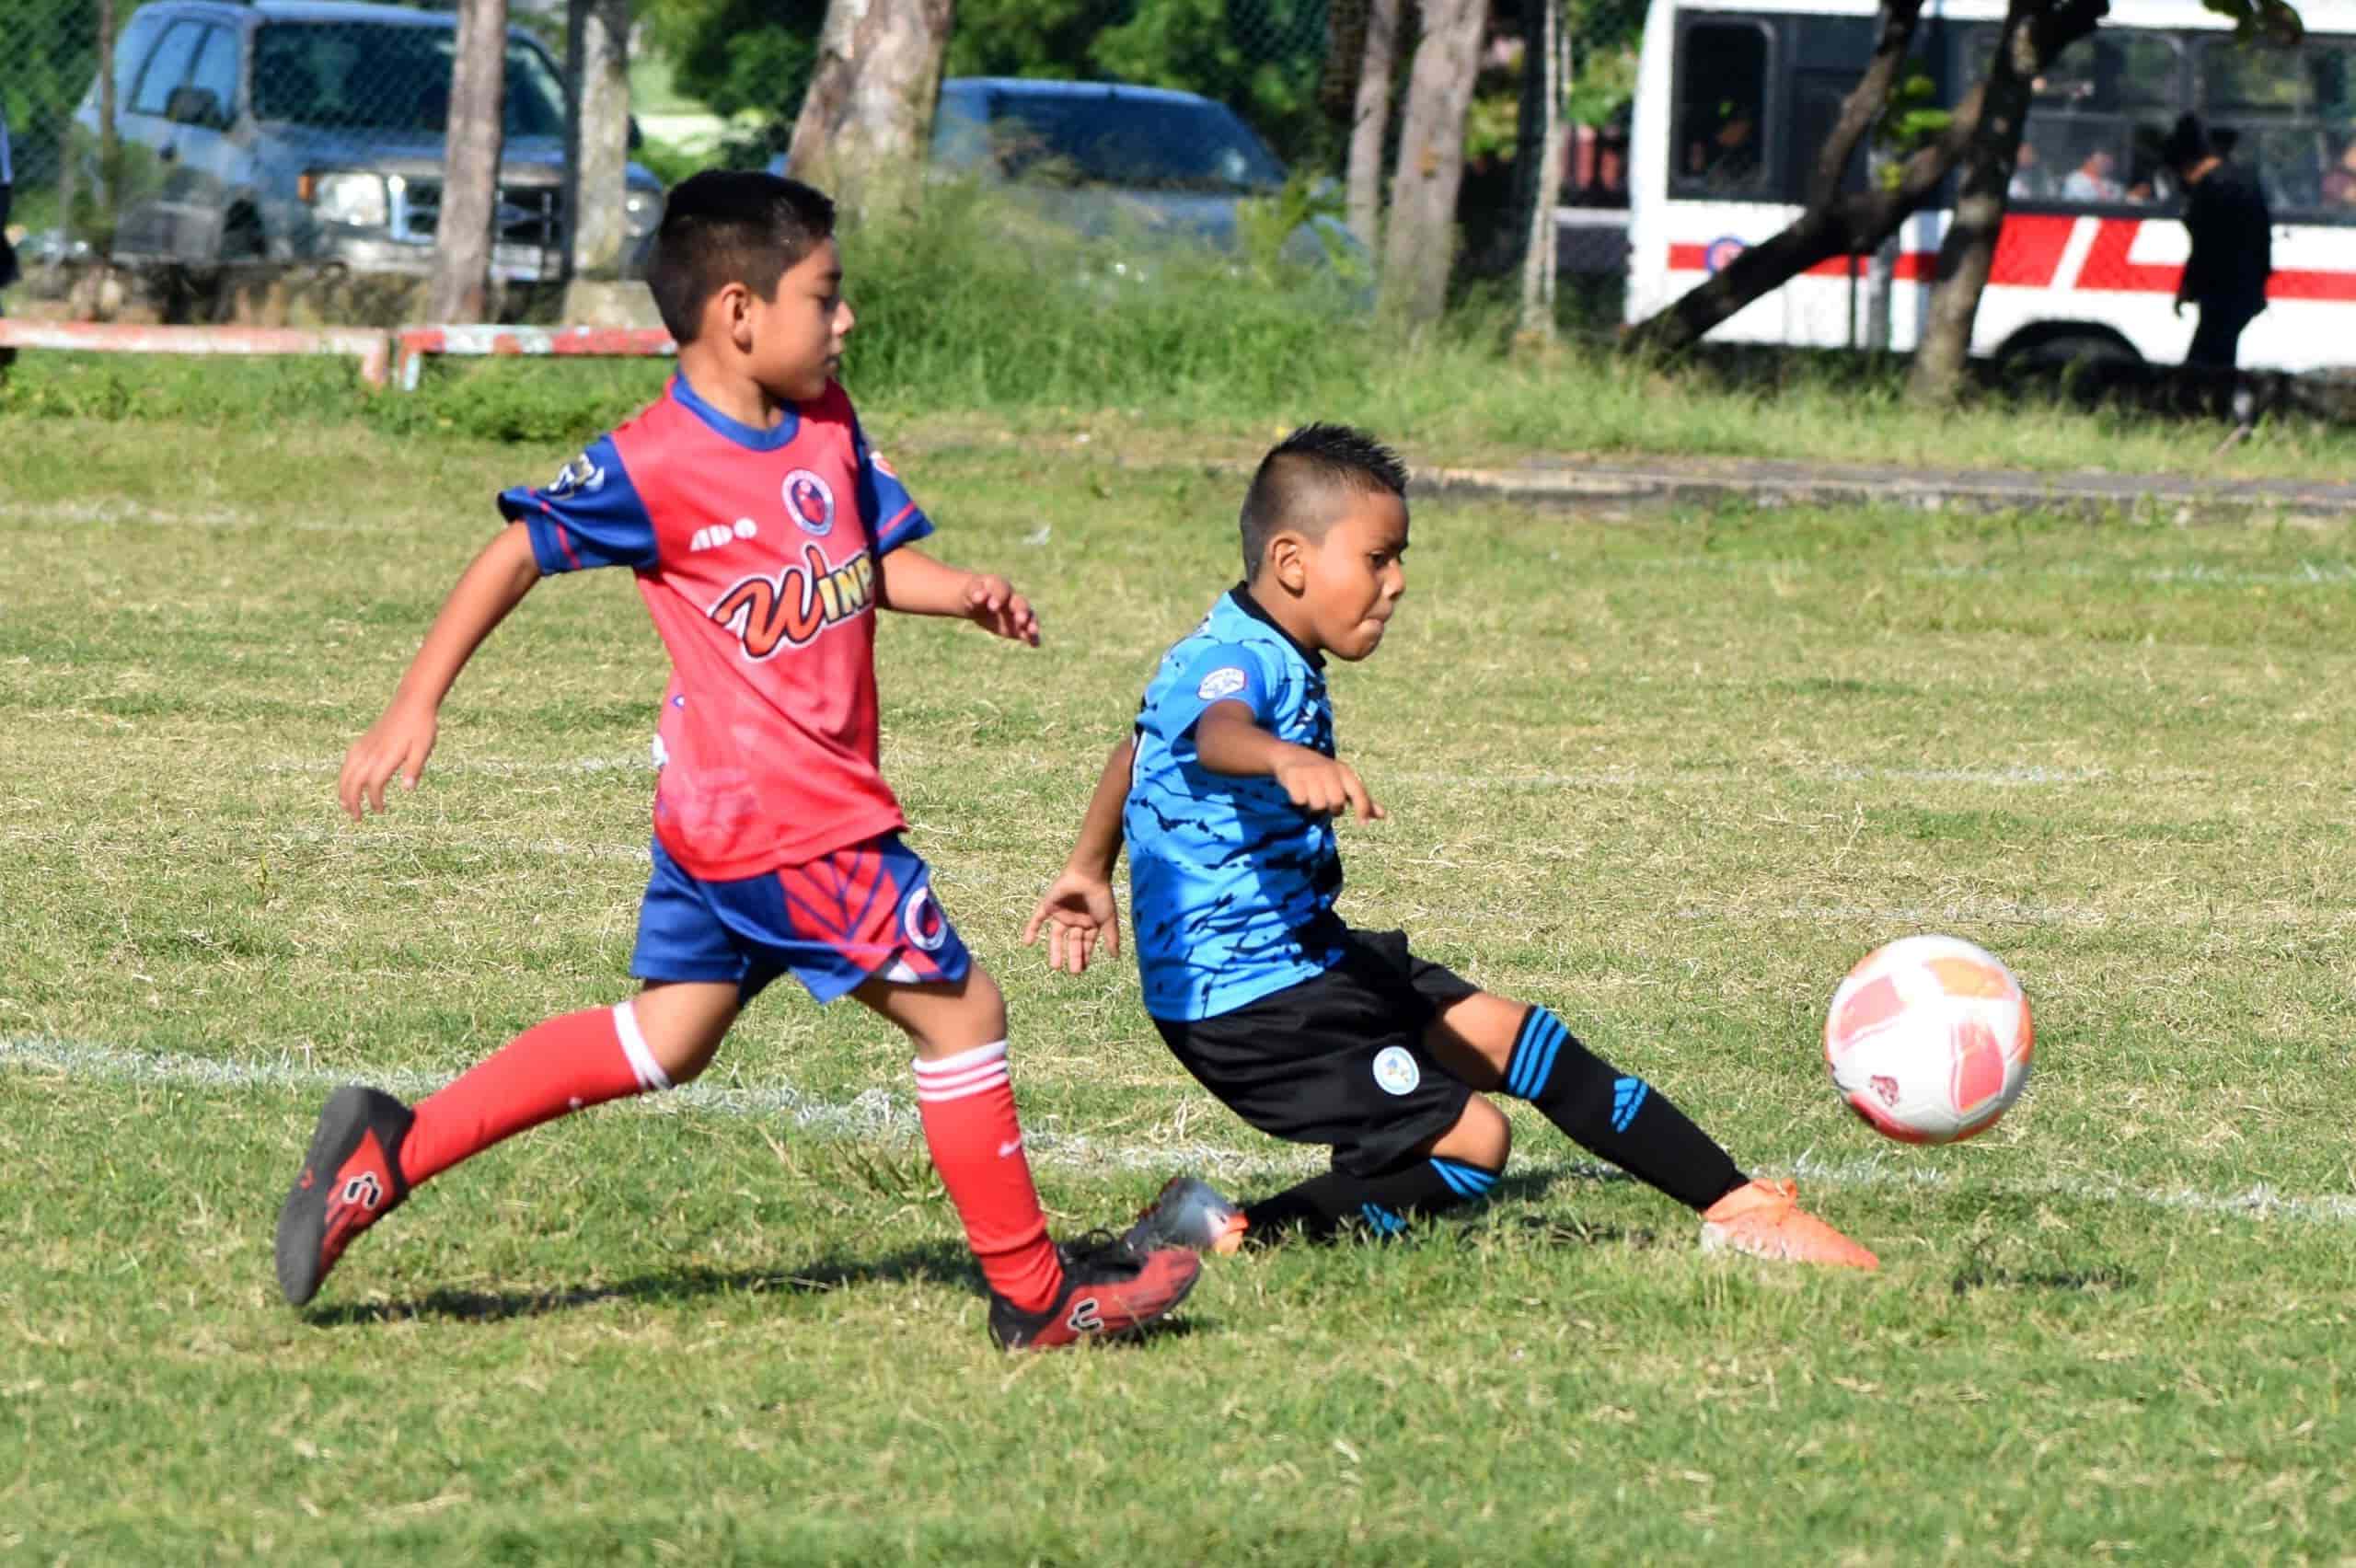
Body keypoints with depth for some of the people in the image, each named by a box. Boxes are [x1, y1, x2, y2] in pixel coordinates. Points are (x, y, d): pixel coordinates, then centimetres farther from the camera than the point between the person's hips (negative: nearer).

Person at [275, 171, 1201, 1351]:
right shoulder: (653, 465, -18)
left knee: (663, 1042, 16)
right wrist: (414, 707, -17)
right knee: (959, 1009, -1)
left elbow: (883, 558, 15)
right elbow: (518, 555, -13)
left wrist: (965, 593, -7)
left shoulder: (827, 424, 7)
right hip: (786, 820, -9)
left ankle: (387, 1152, 16)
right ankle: (1033, 1295, 10)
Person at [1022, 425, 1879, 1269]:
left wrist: (1091, 869, 43)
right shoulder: (1236, 664, -23)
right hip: (1249, 1002, -11)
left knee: (1512, 1038, 11)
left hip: (1303, 956, 11)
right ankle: (1232, 1236, -15)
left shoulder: (1255, 655, 11)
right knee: (1470, 1141, -14)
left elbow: (1139, 748, 29)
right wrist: (1287, 757, -72)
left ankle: (1738, 1207, 16)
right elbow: (1219, 734, -49)